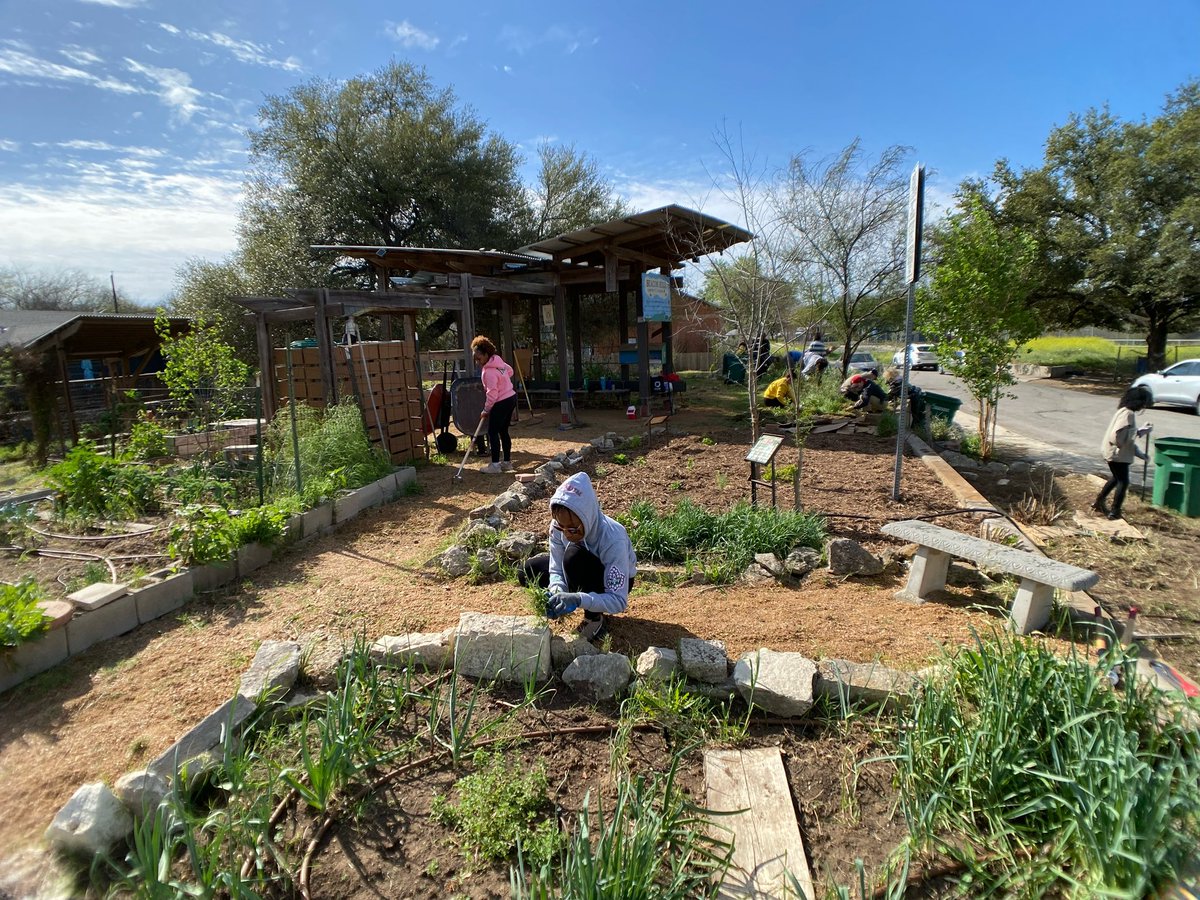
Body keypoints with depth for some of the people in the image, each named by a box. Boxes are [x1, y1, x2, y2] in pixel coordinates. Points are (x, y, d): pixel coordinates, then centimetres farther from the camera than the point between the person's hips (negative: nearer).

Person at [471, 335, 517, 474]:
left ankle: (495, 465, -1)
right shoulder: (498, 360, 5)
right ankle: (507, 462, 20)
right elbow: (510, 371, 23)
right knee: (503, 431, 14)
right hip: (511, 397, 9)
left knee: (493, 432, -2)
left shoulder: (489, 371, -21)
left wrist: (486, 410, -13)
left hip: (501, 403, -9)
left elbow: (492, 393, -23)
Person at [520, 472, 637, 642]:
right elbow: (556, 570, -14)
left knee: (575, 555, -34)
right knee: (529, 571, -14)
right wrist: (557, 592, -37)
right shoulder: (558, 527, -24)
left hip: (614, 583, -5)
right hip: (585, 574, 5)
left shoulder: (613, 539, -37)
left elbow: (619, 601, -36)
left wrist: (578, 599, -50)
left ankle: (595, 619, -14)